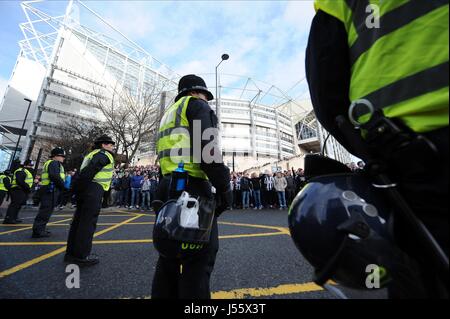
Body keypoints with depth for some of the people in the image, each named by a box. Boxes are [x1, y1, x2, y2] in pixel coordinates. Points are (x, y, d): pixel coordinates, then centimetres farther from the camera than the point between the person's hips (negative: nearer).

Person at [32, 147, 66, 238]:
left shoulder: (48, 163, 25)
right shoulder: (54, 163, -8)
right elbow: (55, 176, -23)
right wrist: (63, 186, -13)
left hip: (46, 189, 11)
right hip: (51, 189, -11)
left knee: (45, 210, 15)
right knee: (46, 210, -9)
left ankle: (40, 229, 22)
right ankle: (38, 231, -8)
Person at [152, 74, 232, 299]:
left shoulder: (168, 115, 29)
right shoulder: (196, 105, 5)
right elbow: (206, 147, -15)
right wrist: (224, 187, -12)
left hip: (167, 187, 9)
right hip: (192, 188, -9)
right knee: (200, 257, -2)